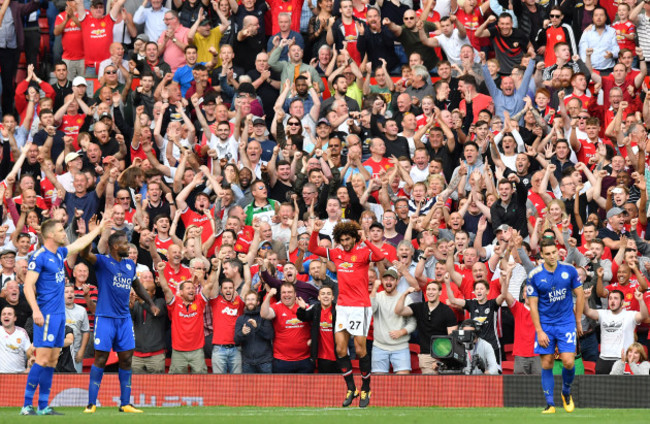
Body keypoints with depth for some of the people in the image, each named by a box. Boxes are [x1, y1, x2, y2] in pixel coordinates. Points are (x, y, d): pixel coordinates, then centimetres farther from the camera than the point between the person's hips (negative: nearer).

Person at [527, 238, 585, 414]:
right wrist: (539, 331, -9)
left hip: (566, 323, 0)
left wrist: (578, 322, 9)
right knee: (547, 364, -1)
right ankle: (550, 404, 7)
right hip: (545, 325, 0)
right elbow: (533, 305, -4)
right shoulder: (535, 275, -7)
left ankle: (566, 392, 17)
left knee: (568, 361, -10)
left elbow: (580, 295, 7)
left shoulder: (569, 271, -4)